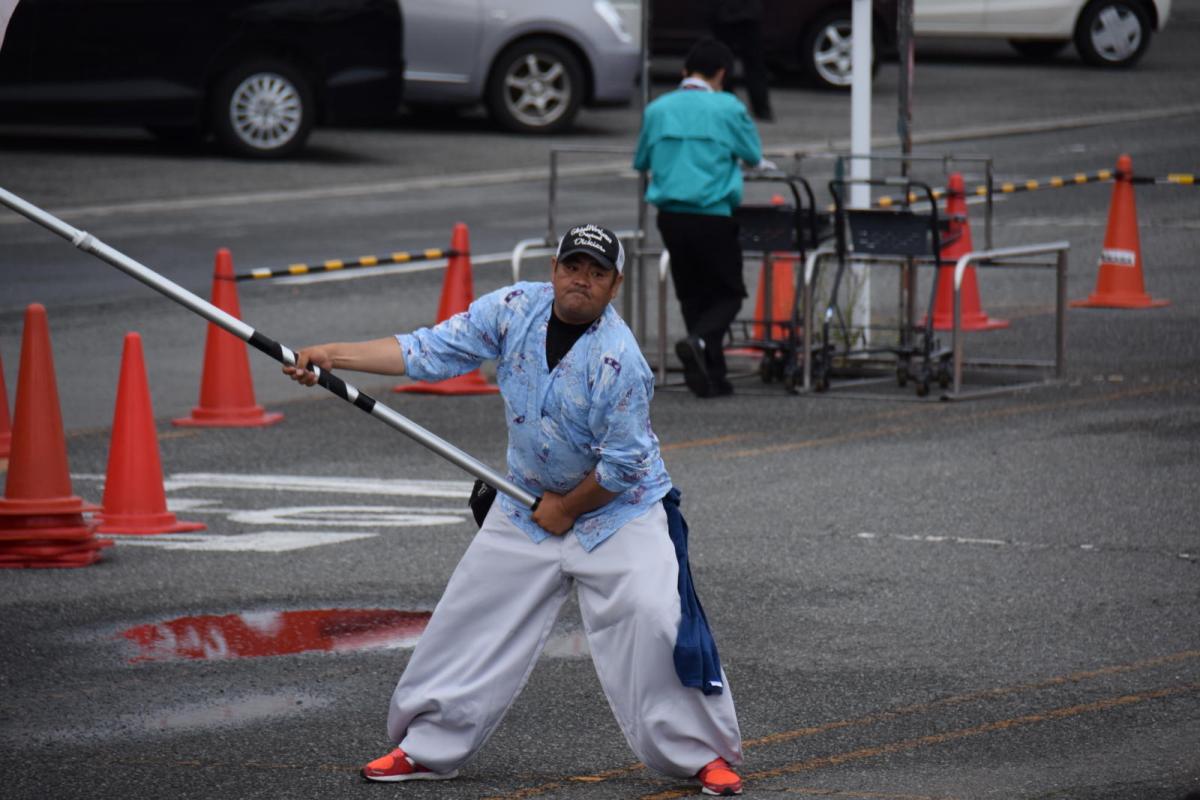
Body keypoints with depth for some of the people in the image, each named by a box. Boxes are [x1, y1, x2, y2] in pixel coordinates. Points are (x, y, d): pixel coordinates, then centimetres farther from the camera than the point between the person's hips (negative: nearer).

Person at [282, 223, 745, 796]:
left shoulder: (618, 359, -26)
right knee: (471, 620, 6)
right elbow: (431, 351, -12)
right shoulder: (515, 309, -10)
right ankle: (428, 748, 20)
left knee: (655, 621, -17)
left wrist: (566, 509, -11)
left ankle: (702, 753, -1)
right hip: (529, 502, 5)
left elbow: (623, 464, -21)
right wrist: (333, 356, -21)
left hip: (619, 508, -5)